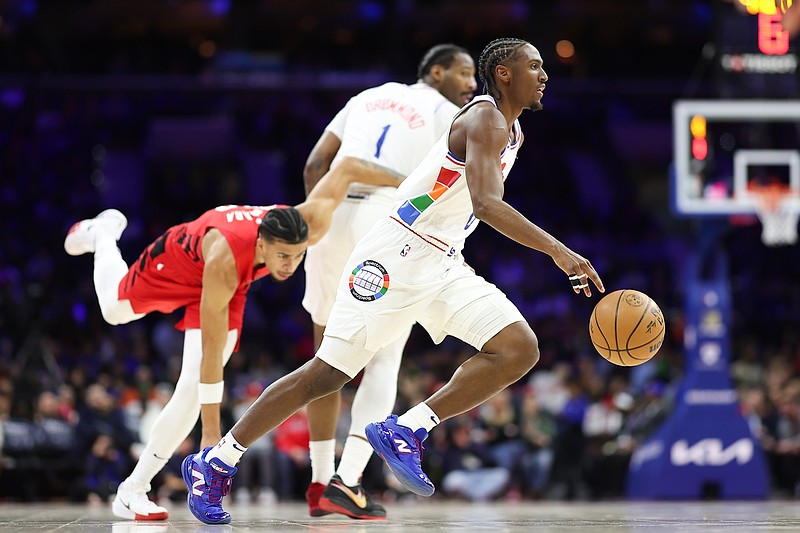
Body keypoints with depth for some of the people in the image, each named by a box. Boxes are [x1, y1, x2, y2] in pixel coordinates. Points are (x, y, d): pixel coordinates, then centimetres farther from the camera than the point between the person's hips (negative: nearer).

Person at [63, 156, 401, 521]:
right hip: (177, 258, -3)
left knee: (192, 389, -14)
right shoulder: (225, 261, -48)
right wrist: (211, 432, -42)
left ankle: (134, 490, -3)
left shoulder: (312, 222, -39)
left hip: (233, 285, 3)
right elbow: (212, 352, -44)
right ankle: (103, 234, 59)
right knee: (114, 312, 28)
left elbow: (344, 169, -23)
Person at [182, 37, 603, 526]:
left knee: (520, 349, -10)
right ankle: (214, 463, 5)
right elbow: (486, 202, -31)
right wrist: (559, 251, -36)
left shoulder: (514, 135, 15)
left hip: (444, 266, 9)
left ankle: (405, 432, -10)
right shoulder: (483, 120, -15)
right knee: (328, 374, -6)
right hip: (394, 260, -9)